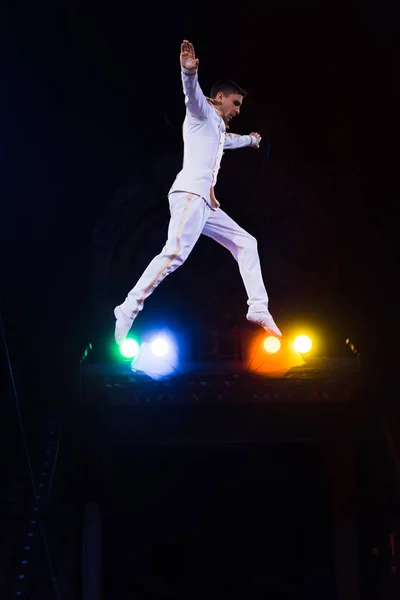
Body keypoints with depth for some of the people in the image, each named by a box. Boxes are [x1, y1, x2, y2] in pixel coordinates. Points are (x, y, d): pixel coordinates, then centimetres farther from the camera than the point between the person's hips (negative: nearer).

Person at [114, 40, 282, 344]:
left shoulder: (218, 128, 33)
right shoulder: (202, 112, 7)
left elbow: (228, 140, 58)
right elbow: (193, 93, -18)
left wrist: (250, 140, 77)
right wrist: (190, 71, -40)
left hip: (206, 202, 10)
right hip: (190, 194, -10)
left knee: (245, 243, 11)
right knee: (176, 253, -25)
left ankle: (259, 309, 6)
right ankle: (129, 308, -24)